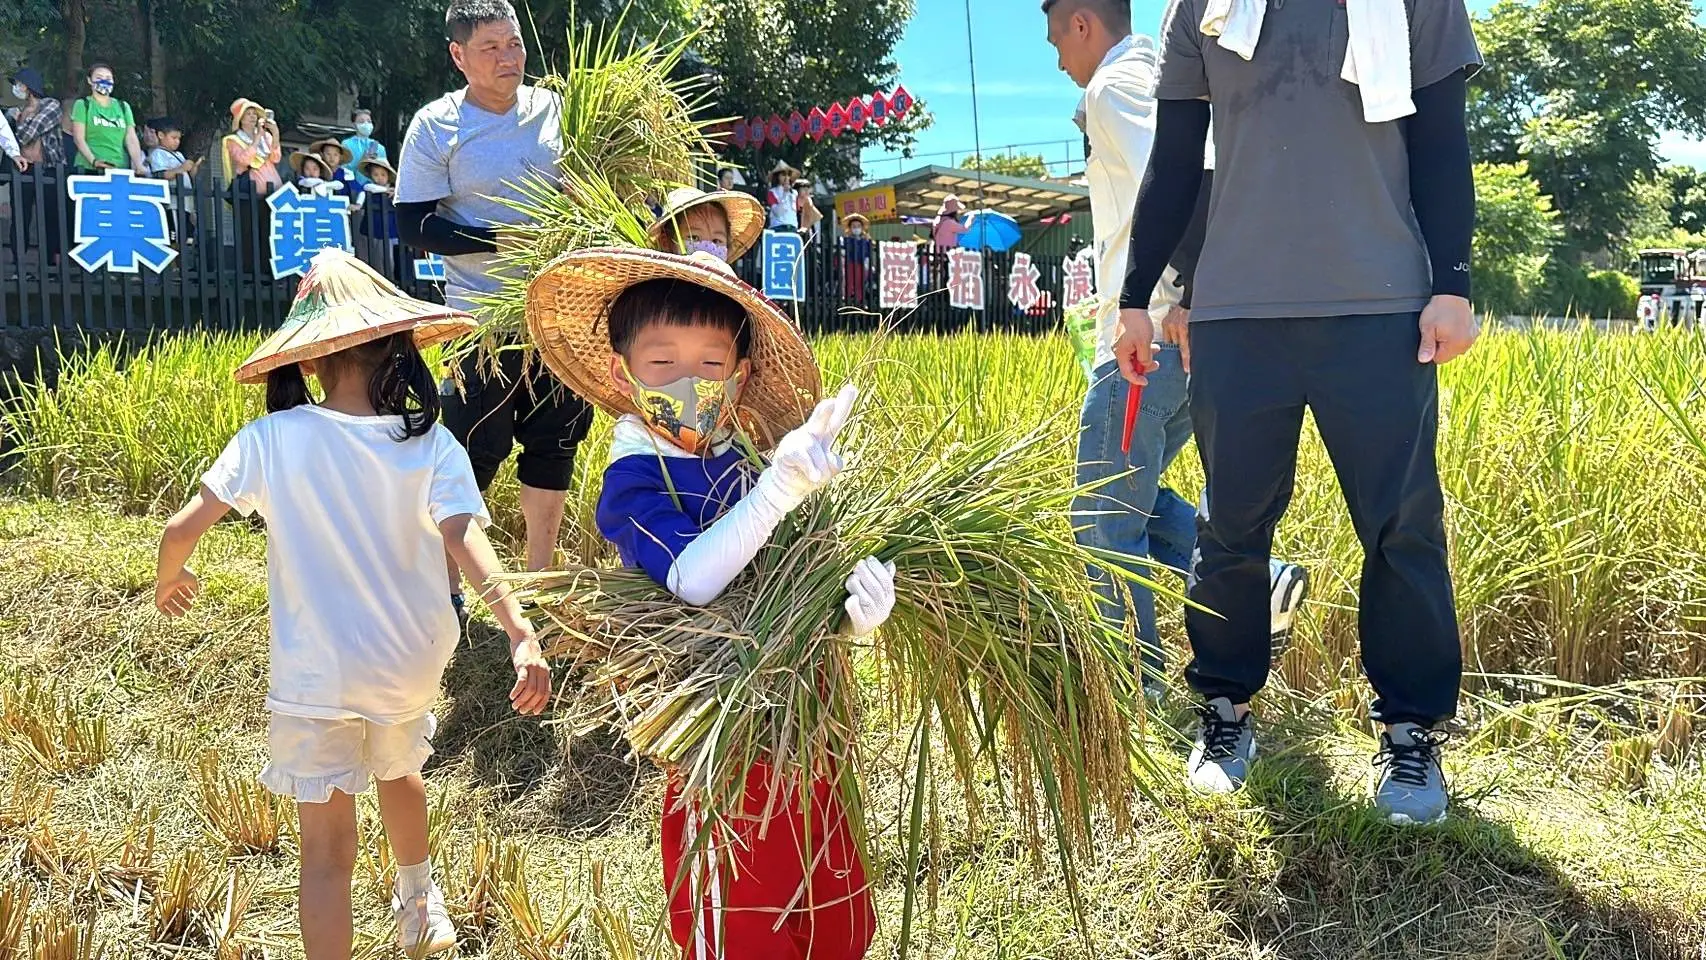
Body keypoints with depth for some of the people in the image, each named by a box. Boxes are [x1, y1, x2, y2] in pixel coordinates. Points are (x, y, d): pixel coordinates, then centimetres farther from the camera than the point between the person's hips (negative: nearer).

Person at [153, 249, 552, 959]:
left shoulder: (270, 440, -12)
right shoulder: (431, 444, -10)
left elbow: (181, 531, -14)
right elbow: (464, 538, -24)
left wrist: (171, 577, 8)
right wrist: (519, 630, -32)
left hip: (314, 674, -3)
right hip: (412, 662, 3)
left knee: (327, 844, 6)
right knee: (398, 769, 32)